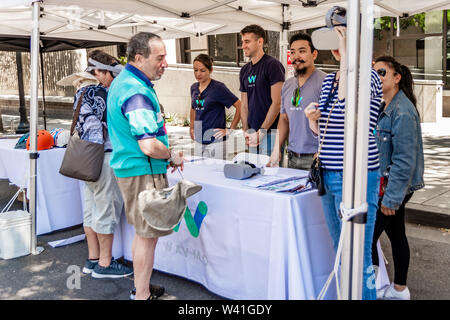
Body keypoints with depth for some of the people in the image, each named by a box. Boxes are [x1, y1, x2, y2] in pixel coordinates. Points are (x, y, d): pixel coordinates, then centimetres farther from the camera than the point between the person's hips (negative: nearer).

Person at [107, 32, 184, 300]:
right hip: (144, 171, -11)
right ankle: (143, 296, 11)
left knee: (144, 233, 19)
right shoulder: (137, 92, -22)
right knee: (148, 235, -1)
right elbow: (149, 146, -28)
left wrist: (166, 156, 20)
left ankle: (140, 288, 33)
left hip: (130, 167, 11)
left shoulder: (123, 81, 12)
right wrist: (172, 155, -9)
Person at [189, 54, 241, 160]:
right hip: (198, 140, 6)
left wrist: (230, 130, -12)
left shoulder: (218, 87, -11)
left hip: (215, 142, -6)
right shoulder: (194, 88, 9)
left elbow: (240, 106, -13)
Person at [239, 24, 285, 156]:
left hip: (270, 133, -7)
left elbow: (277, 103, -14)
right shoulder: (244, 70, 14)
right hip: (253, 134, 7)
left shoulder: (272, 65, -8)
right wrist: (246, 131, 3)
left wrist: (262, 131, -15)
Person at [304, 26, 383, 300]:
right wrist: (313, 118, 0)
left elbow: (347, 95, -34)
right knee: (340, 253, 20)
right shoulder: (329, 80, 13)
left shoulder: (369, 76, -9)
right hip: (328, 176, 8)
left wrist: (347, 51, -26)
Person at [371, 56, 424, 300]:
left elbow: (404, 159, -22)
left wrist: (391, 197, -22)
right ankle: (399, 289, 29)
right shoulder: (386, 107, 12)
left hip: (395, 185, -10)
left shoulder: (402, 111, -18)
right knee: (396, 234, 17)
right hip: (392, 186, 10)